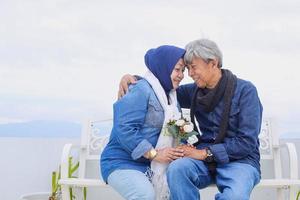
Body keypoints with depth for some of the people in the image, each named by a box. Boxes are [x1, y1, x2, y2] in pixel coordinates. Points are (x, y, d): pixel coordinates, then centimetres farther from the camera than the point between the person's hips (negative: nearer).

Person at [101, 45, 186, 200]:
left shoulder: (171, 96, 15)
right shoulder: (141, 90, -14)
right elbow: (124, 129, -22)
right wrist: (154, 154, -21)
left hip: (152, 163, 7)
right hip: (121, 162, -7)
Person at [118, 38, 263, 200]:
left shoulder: (245, 90, -8)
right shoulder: (195, 91, 7)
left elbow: (247, 141, -14)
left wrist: (205, 153, -17)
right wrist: (132, 78, 3)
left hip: (240, 160, -4)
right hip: (207, 159, 4)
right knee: (177, 168, -30)